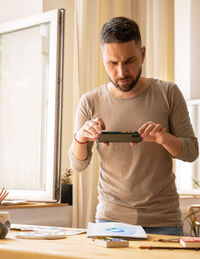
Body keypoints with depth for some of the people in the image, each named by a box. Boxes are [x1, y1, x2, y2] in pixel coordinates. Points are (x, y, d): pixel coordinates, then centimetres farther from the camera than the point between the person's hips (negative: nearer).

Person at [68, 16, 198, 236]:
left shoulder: (168, 93, -2)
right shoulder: (91, 102, 0)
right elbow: (77, 165, 2)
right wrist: (80, 138, -20)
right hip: (111, 217, 1)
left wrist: (165, 138, -23)